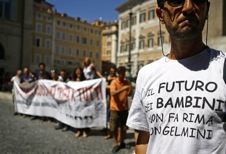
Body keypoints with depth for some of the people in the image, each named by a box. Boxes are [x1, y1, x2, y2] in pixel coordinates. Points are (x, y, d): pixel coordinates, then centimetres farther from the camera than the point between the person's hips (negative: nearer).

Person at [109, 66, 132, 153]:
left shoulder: (126, 82, 4)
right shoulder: (114, 82, -10)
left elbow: (128, 94, 8)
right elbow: (113, 93, -26)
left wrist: (130, 90, -14)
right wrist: (123, 88, -34)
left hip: (124, 108, 4)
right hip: (115, 108, -3)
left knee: (123, 127, 10)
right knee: (114, 128, -1)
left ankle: (122, 142, 28)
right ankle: (116, 144, 14)